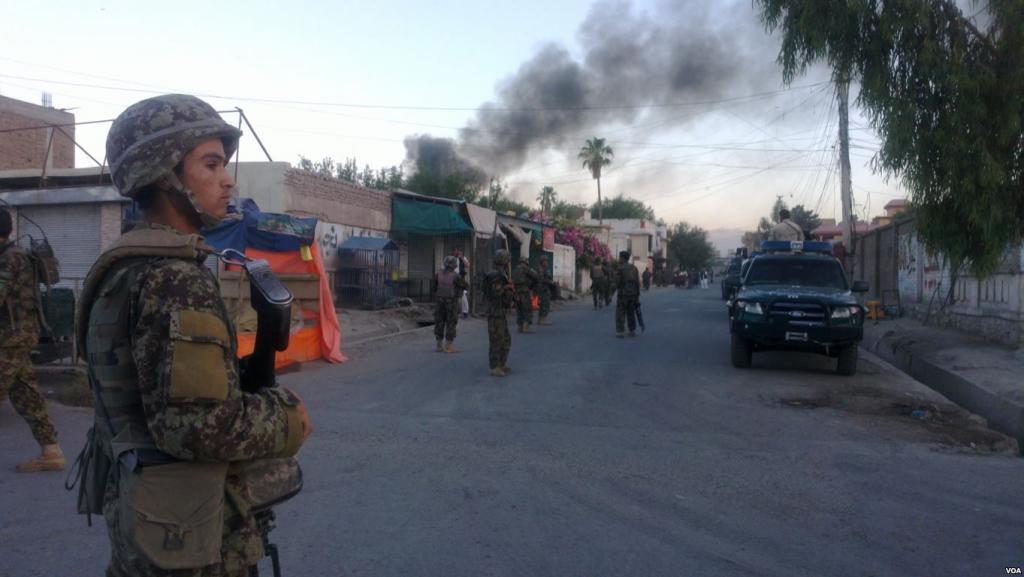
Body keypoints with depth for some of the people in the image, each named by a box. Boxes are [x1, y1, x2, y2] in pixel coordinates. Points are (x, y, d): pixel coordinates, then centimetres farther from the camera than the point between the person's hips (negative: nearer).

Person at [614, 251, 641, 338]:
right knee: (631, 313, 14)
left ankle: (620, 331, -5)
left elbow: (617, 282, -14)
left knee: (620, 313, -1)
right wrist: (638, 295, 9)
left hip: (623, 293, -6)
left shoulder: (620, 268, -9)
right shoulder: (634, 268, 8)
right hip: (633, 293, 6)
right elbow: (637, 282, 6)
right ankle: (632, 331, 15)